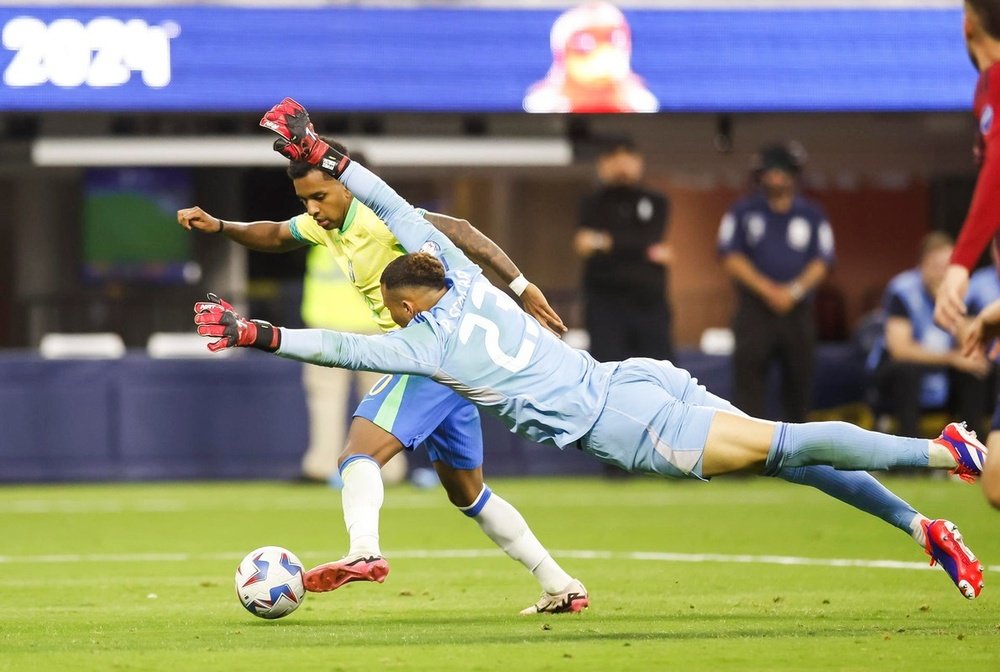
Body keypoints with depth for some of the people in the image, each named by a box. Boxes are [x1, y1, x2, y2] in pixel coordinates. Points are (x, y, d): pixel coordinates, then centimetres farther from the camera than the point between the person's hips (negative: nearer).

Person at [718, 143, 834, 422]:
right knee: (749, 373, -11)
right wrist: (767, 289, -12)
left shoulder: (812, 215, 11)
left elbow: (821, 262, 4)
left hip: (798, 309, 2)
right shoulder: (743, 211, 8)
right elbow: (731, 257, -1)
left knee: (799, 377, 3)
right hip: (754, 308, -2)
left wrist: (795, 290, -13)